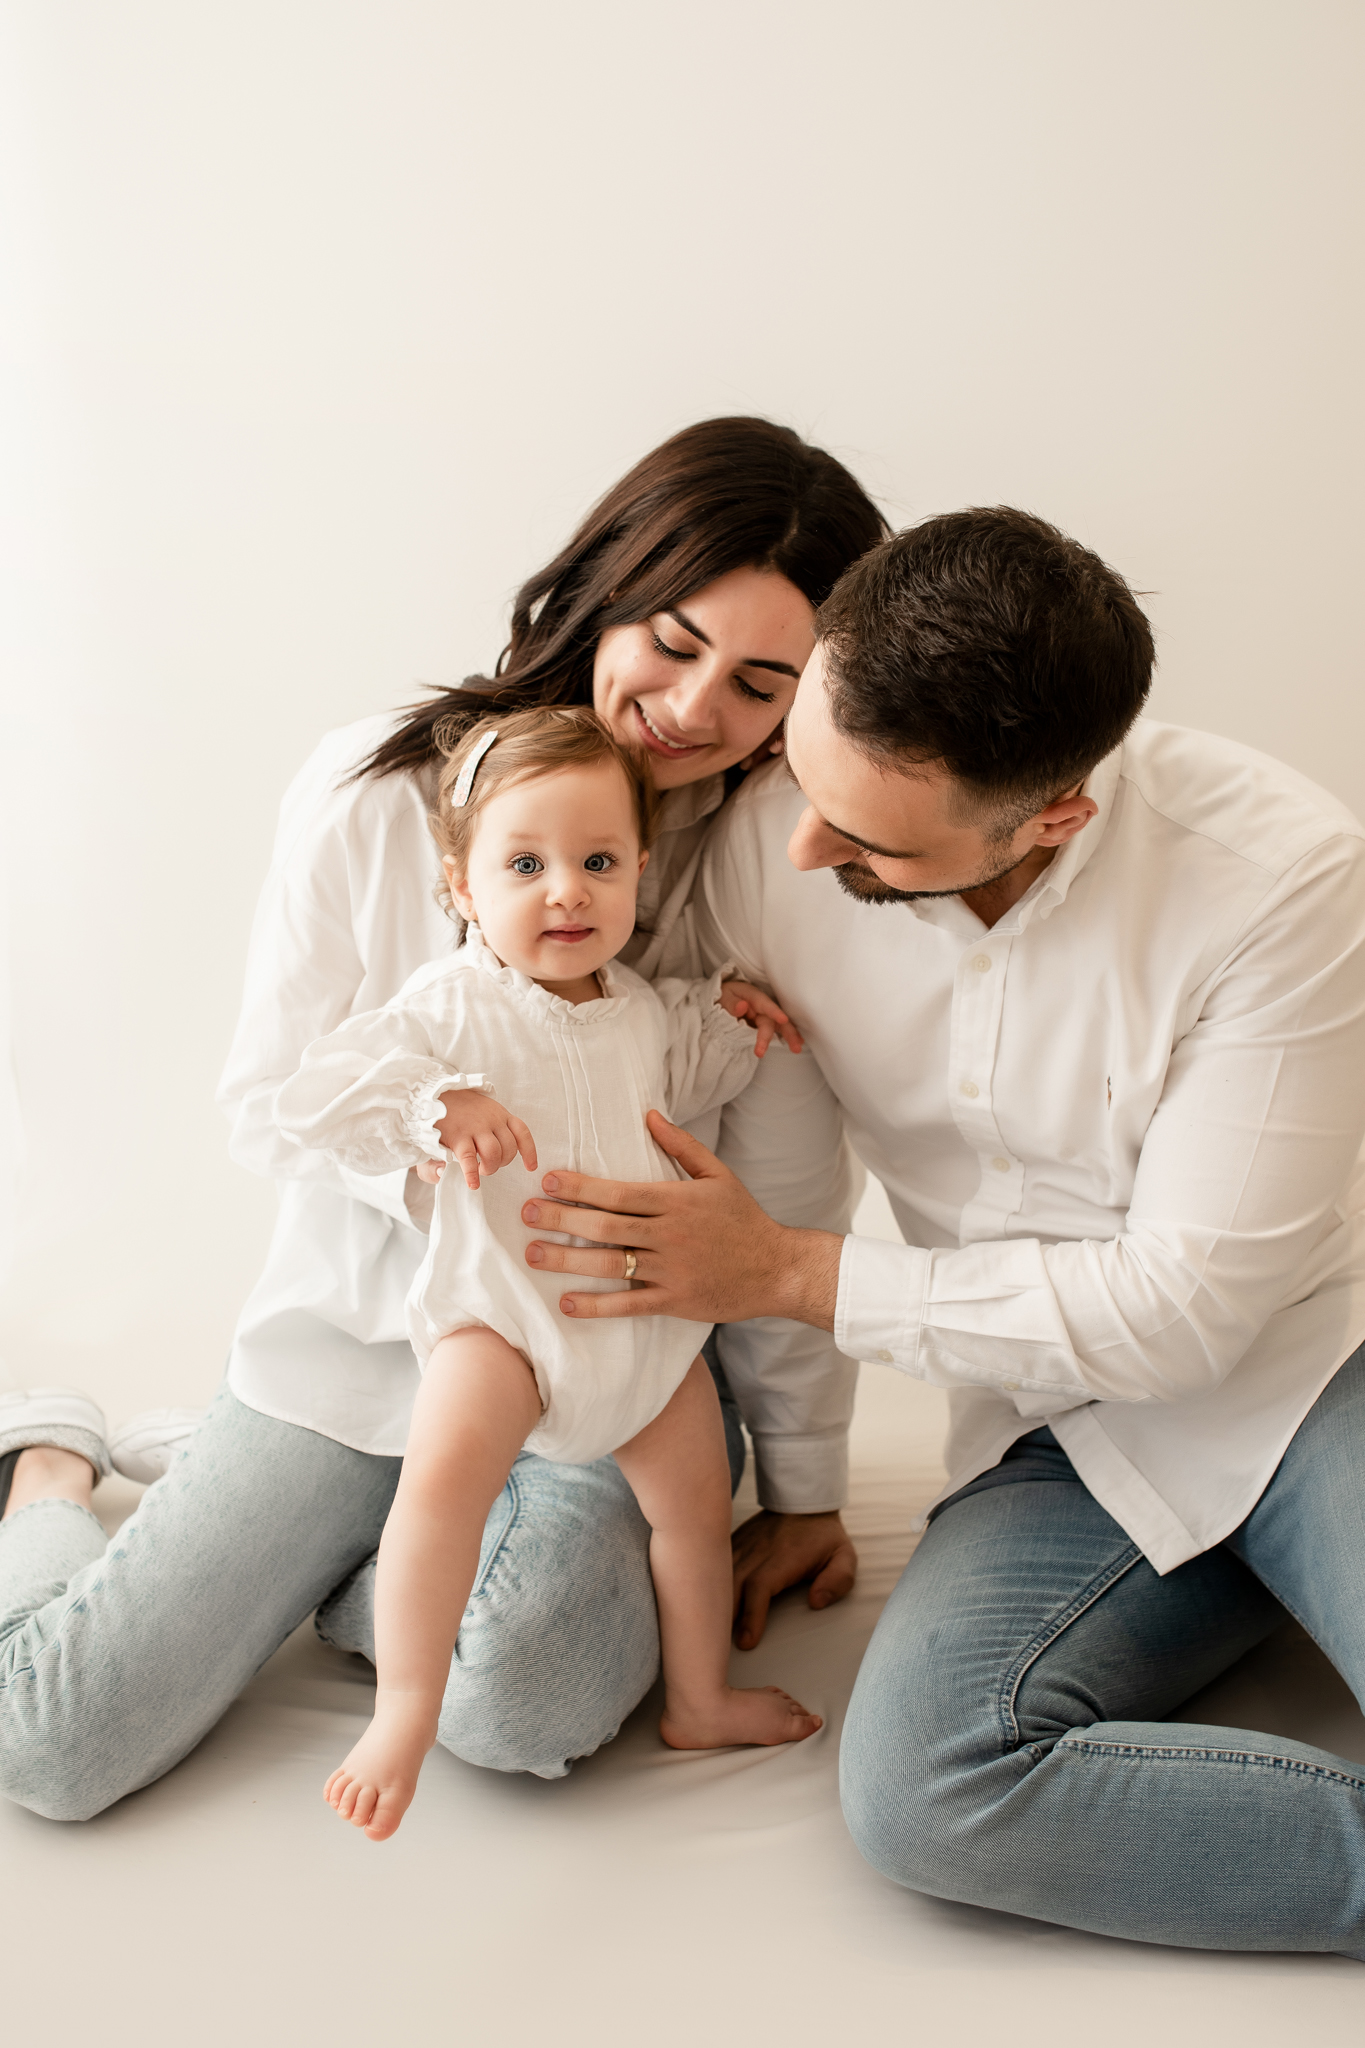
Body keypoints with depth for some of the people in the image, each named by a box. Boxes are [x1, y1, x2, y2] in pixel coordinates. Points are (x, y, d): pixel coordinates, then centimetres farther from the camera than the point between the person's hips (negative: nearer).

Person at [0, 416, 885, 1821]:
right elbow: (268, 1103, -4)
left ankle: (312, 1555, 7)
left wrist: (803, 1485, 3)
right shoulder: (377, 793, -10)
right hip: (369, 1332, 0)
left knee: (530, 1692, -30)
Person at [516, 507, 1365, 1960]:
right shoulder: (770, 846, -11)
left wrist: (801, 1279, -18)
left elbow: (1181, 1308, -18)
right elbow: (772, 1196, 1)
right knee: (917, 1785, -25)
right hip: (1068, 1434, 4)